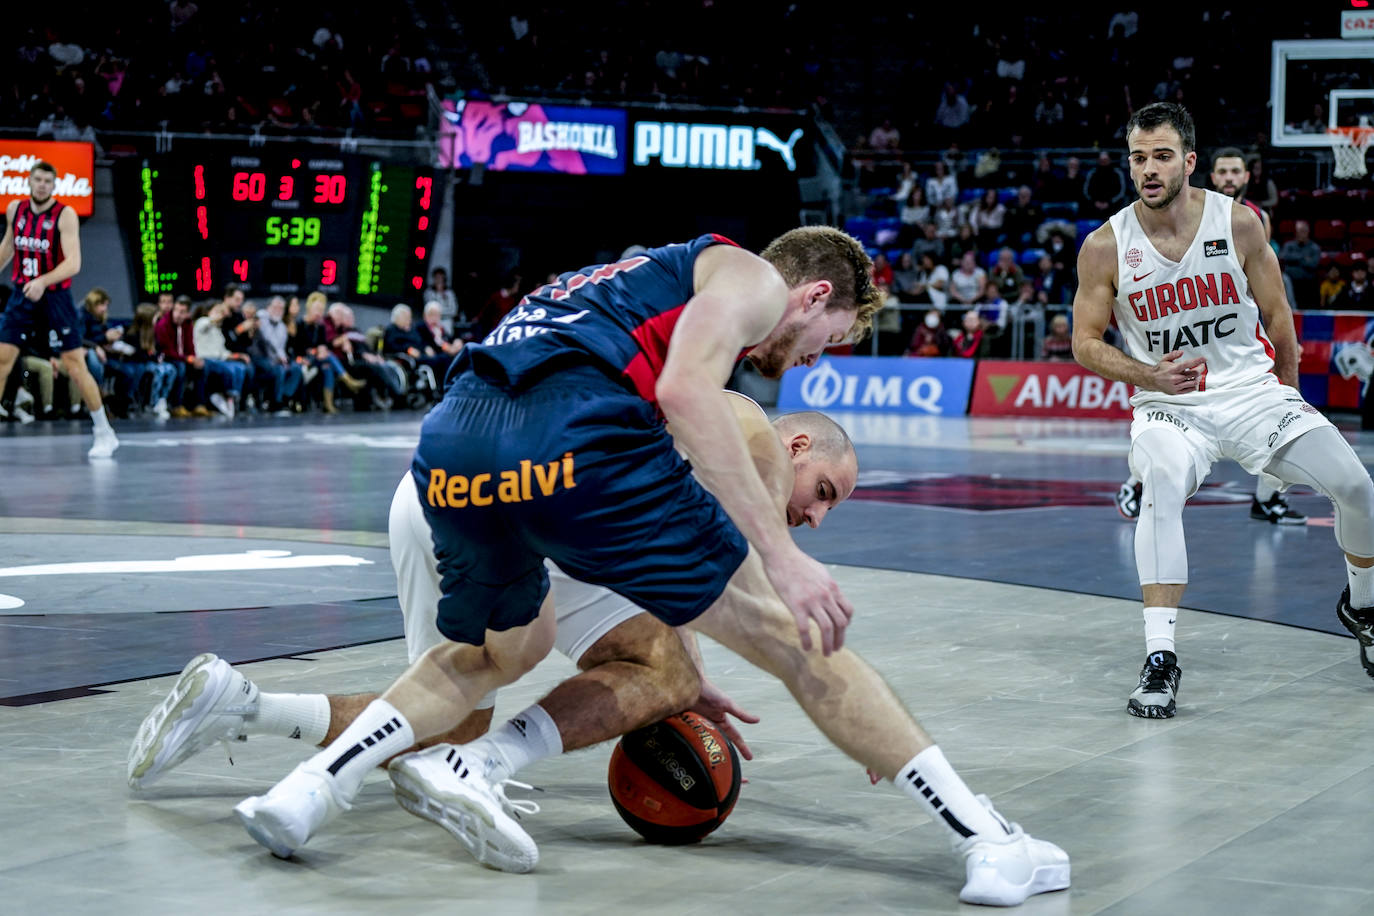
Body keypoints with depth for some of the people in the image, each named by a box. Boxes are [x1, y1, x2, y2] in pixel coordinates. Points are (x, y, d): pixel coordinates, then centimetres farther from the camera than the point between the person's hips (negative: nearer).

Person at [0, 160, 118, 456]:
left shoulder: (65, 215, -12)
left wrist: (43, 281, -35)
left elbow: (73, 262, -21)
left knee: (75, 365, -5)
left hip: (55, 296, -4)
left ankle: (105, 434, 5)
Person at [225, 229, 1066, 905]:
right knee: (796, 638, 3)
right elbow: (686, 391, -8)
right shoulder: (752, 276, 16)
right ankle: (988, 839, 3)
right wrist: (782, 554, -10)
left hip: (452, 442, 8)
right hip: (571, 435, -8)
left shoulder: (655, 280, 40)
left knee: (503, 650, 34)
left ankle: (312, 788, 20)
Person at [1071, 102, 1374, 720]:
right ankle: (1159, 658, -32)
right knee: (1162, 486, -34)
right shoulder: (1105, 247, -9)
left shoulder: (1238, 223, -8)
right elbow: (1085, 343, -1)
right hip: (1168, 406, -2)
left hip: (1253, 390, 2)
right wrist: (1148, 376, -18)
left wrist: (1287, 399, 12)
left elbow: (1276, 315, 5)